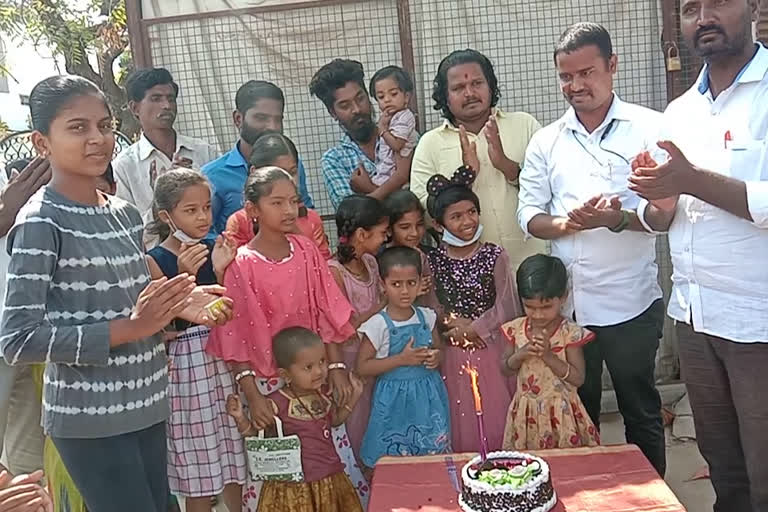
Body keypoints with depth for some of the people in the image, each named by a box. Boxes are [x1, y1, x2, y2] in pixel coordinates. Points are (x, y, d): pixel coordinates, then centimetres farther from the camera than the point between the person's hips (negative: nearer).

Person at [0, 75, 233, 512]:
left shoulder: (125, 213, 7)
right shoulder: (40, 224, -15)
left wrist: (178, 304, -2)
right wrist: (129, 328, -21)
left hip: (145, 406, 7)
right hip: (90, 420, -7)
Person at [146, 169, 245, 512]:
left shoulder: (216, 249, 3)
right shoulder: (155, 260, -9)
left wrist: (220, 271, -13)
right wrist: (184, 276, -24)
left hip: (225, 355, 4)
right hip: (187, 362, -4)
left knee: (234, 453, 15)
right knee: (198, 457, 8)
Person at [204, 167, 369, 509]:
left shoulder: (306, 251, 1)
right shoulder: (241, 264, -10)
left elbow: (326, 314, 4)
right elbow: (235, 336, -9)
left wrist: (337, 367, -2)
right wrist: (251, 395, -12)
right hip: (267, 381, -3)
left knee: (338, 458, 8)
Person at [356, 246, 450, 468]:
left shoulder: (427, 317, 2)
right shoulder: (379, 325, -12)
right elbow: (363, 366, -11)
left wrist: (436, 358, -7)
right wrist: (401, 359, -18)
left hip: (428, 398, 4)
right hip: (395, 401, -4)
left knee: (434, 455, 9)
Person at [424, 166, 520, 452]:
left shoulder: (494, 256, -5)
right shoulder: (433, 261, 1)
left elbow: (506, 308, -7)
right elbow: (433, 310, 1)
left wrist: (472, 329, -9)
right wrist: (456, 328, -13)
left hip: (492, 349, -1)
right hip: (455, 354, 2)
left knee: (497, 417, 2)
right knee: (462, 421, 7)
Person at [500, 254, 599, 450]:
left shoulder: (569, 333, -13)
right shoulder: (516, 329, -2)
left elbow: (578, 378, -13)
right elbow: (505, 369, 5)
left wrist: (548, 355, -23)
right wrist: (521, 355, -15)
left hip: (560, 412, -3)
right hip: (525, 411, 3)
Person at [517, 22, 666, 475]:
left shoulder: (650, 129, -2)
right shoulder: (547, 141, 8)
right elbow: (529, 215, 5)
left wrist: (619, 219, -24)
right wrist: (565, 224, -15)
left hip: (630, 302, -3)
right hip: (565, 303, 3)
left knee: (641, 412, 12)